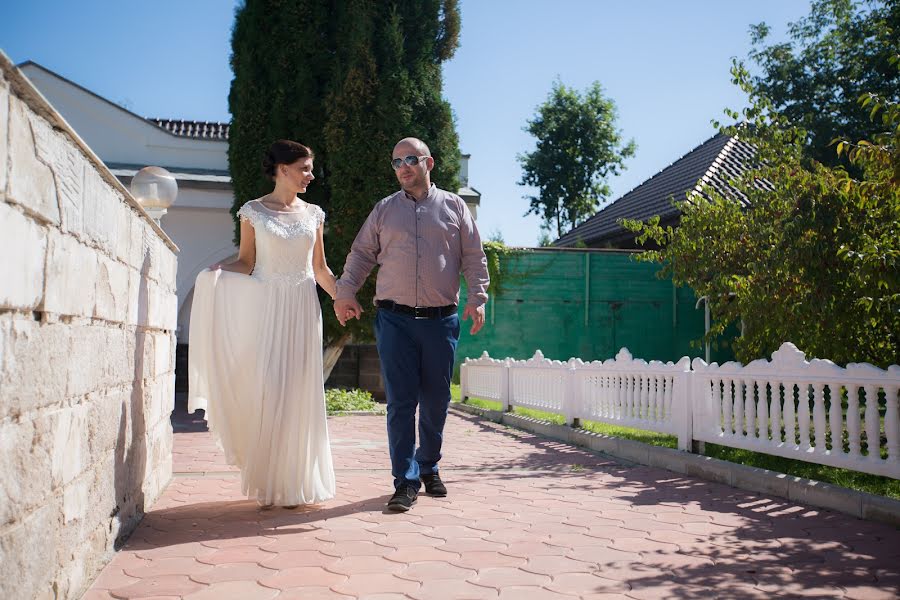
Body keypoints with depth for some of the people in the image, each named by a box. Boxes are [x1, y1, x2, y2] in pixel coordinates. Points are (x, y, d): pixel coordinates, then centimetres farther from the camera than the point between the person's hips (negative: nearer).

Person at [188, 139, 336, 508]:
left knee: (300, 392, 2)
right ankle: (269, 485, 7)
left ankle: (296, 484, 12)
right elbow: (246, 262, 1)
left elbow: (320, 269, 13)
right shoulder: (253, 211, 3)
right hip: (266, 306, -2)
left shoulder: (313, 214, 11)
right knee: (267, 389, -5)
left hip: (303, 308, 3)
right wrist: (217, 272, -18)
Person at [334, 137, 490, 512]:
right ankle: (406, 481, 3)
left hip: (441, 320, 0)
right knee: (400, 401, -3)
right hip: (395, 319, 0)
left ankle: (428, 467, 28)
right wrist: (345, 292, 0)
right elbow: (361, 254, 14)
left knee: (436, 401, 9)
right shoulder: (384, 210, 13)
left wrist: (477, 298, -4)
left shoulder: (453, 207, 10)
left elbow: (474, 258, 8)